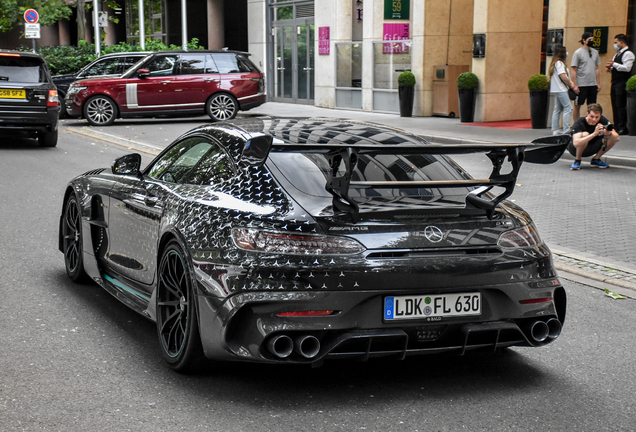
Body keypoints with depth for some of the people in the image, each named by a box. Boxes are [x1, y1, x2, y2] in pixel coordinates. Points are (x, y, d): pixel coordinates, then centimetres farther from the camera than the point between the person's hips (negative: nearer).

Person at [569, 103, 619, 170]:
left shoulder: (603, 121, -14)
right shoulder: (579, 123, -28)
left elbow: (617, 138, -19)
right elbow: (576, 143, -45)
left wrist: (608, 134, -42)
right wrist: (594, 134, -53)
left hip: (591, 148, 5)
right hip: (576, 149, -5)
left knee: (613, 137, -16)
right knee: (585, 134, -35)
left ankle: (596, 160, 1)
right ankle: (577, 161, -14)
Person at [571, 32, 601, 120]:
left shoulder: (595, 52, 11)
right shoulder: (578, 53, -5)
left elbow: (597, 69, 16)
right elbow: (574, 70, -6)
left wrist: (598, 83, 11)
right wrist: (575, 85, -12)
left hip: (593, 85, 5)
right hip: (581, 85, -5)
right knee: (577, 106, 1)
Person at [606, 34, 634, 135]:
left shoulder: (628, 54, -9)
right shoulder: (617, 54, 20)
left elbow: (627, 68, -20)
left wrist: (614, 64, -16)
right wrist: (610, 69, 7)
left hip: (622, 84, -9)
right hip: (615, 83, 9)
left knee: (620, 106, -11)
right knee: (615, 106, 9)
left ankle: (623, 128, -9)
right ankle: (617, 127, 14)